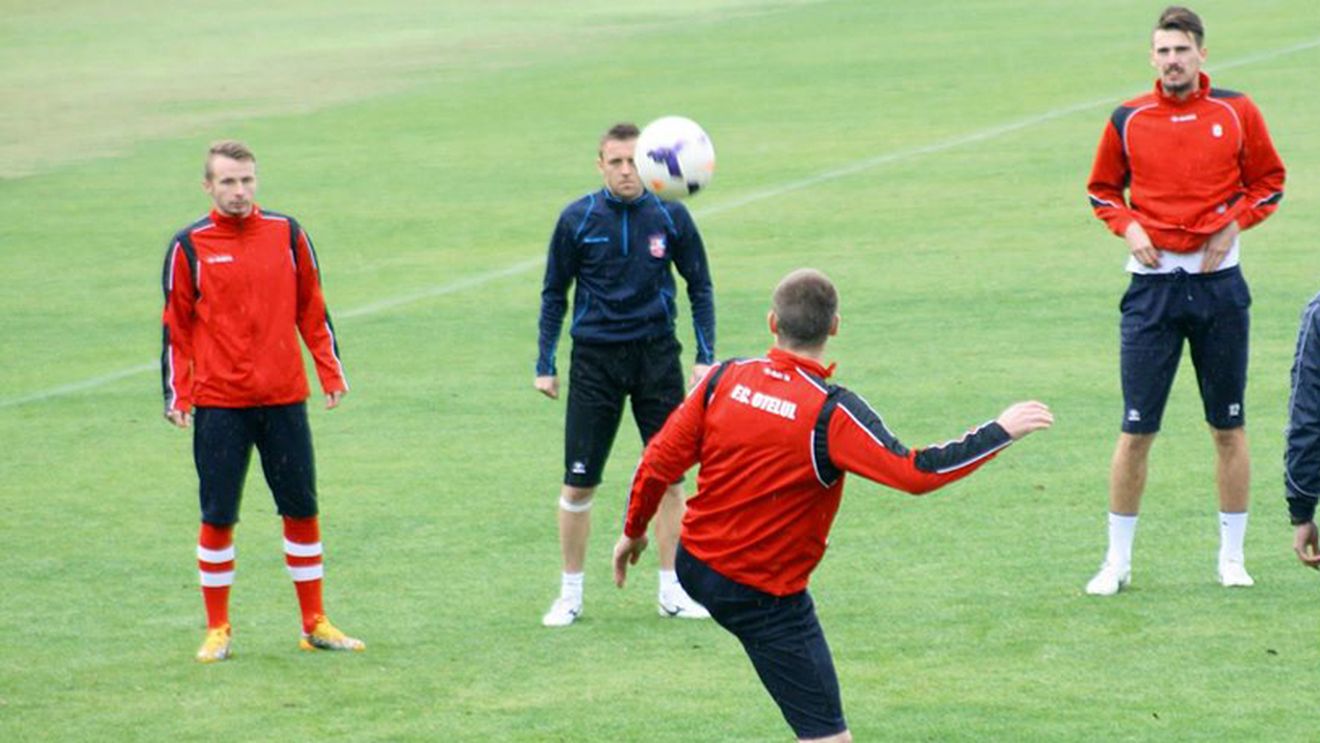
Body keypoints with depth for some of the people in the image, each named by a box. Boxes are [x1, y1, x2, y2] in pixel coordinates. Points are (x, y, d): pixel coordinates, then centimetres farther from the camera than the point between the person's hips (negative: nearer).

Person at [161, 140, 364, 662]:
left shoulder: (287, 235, 5)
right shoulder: (190, 247, -1)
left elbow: (312, 309, 11)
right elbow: (176, 326, 2)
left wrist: (331, 372, 7)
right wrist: (177, 395, -3)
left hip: (284, 398, 2)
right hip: (218, 403, -2)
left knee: (302, 509, 5)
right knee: (217, 517, 1)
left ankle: (314, 624, 15)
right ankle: (217, 629, 12)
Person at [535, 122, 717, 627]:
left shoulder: (670, 216, -2)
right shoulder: (577, 220, -4)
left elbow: (699, 287, 8)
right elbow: (554, 294, 6)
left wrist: (705, 357, 0)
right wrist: (545, 364, 3)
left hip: (656, 355, 1)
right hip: (595, 358, -1)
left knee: (669, 478, 3)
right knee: (578, 485, -2)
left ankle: (671, 591, 16)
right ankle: (570, 595, 12)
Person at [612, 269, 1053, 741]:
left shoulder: (724, 379, -7)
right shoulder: (831, 414, -22)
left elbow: (658, 463, -1)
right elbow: (916, 473, -26)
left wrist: (634, 532, 16)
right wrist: (1000, 432, -15)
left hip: (694, 564, 6)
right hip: (767, 596, -6)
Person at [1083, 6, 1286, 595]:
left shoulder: (1236, 112, 1)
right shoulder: (1127, 121, 2)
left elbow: (1269, 180, 10)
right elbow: (1102, 189, 14)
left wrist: (1234, 223, -6)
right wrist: (1128, 227, -4)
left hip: (1218, 283, 0)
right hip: (1153, 285, 0)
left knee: (1229, 428, 7)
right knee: (1136, 430, -2)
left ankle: (1232, 556, 18)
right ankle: (1118, 561, 8)